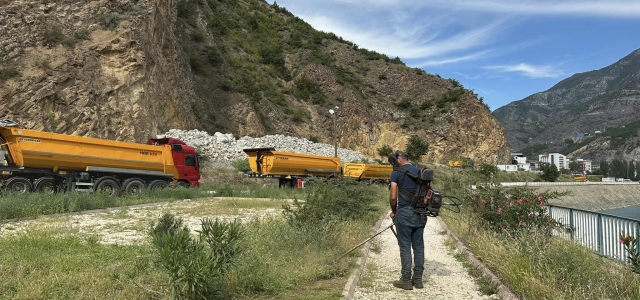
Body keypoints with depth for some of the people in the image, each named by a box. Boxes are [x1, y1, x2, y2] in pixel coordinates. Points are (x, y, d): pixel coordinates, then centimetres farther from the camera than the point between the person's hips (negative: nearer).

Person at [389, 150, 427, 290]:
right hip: (420, 214, 5)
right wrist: (423, 206, 16)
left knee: (405, 247, 1)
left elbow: (393, 197, -10)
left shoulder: (397, 172, -5)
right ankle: (418, 279, 17)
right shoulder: (420, 171, 11)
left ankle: (406, 280, 5)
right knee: (419, 246, 10)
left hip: (405, 213, -5)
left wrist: (393, 211, 6)